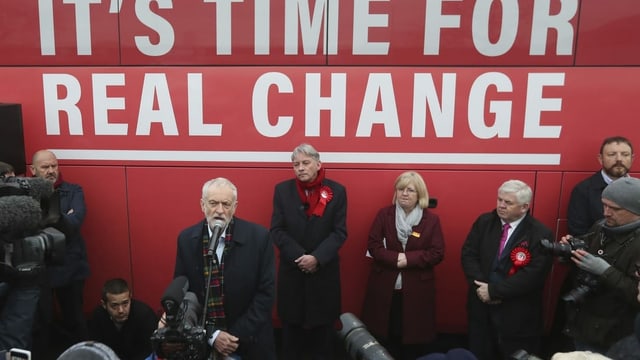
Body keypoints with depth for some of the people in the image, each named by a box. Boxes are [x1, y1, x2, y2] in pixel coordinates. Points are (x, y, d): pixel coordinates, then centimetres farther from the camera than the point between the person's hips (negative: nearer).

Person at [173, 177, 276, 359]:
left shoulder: (259, 237, -14)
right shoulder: (187, 239, -7)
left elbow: (266, 292, -10)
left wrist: (238, 335, -13)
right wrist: (211, 334, -10)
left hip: (249, 340, -1)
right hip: (202, 339, 2)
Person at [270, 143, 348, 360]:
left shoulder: (336, 191, -2)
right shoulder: (282, 190, 1)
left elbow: (340, 232, -5)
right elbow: (277, 230, -3)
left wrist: (317, 258, -17)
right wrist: (300, 256, -14)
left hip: (325, 271, -1)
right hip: (292, 270, 1)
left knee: (323, 324, 10)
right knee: (292, 324, 11)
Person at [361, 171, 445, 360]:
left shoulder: (431, 219, -1)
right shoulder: (384, 214, 1)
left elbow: (437, 253, -6)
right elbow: (373, 245, -4)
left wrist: (408, 259, -19)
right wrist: (394, 258, -20)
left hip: (416, 290, -1)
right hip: (385, 287, 1)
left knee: (413, 339, 10)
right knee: (385, 338, 13)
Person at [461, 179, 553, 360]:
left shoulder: (540, 234, -14)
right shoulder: (484, 222, 0)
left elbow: (532, 275, -20)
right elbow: (468, 255, -1)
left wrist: (494, 290, -19)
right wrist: (481, 286, -15)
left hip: (518, 314, -3)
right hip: (481, 306, 4)